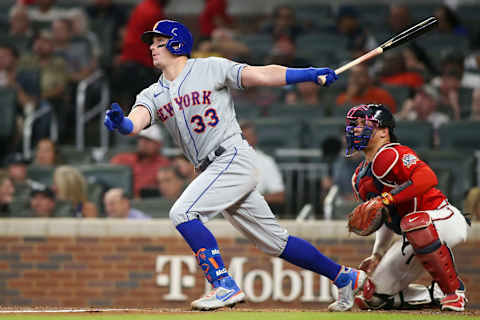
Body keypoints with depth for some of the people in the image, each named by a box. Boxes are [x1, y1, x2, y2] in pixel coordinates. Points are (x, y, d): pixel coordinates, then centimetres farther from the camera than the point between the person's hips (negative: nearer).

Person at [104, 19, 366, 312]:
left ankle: (225, 285, -19)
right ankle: (344, 277, 21)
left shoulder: (210, 68, 0)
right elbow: (137, 121, -6)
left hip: (234, 158, -7)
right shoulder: (154, 95, 14)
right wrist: (121, 124, -30)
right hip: (212, 171, 7)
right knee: (275, 241, 10)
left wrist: (310, 74, -16)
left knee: (182, 212, -22)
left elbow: (261, 75, -6)